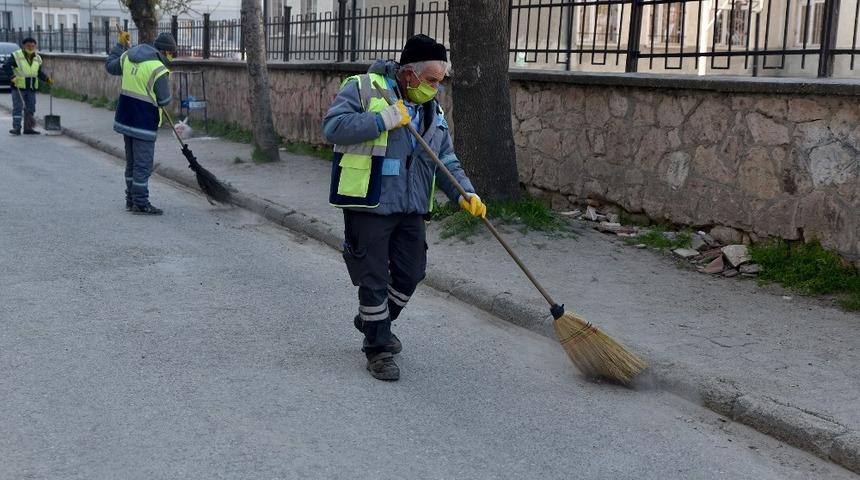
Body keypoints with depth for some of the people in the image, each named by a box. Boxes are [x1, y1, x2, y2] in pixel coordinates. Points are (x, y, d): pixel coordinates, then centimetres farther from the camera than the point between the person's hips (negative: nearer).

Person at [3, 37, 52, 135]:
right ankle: (16, 128, -7)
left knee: (30, 108, 8)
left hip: (32, 88, 5)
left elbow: (39, 72, 20)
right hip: (18, 87, -5)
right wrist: (12, 77, -23)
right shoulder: (16, 55, -7)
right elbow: (6, 66, -12)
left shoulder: (37, 58, 10)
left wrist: (47, 79, 6)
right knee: (18, 108, -7)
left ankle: (28, 128, 16)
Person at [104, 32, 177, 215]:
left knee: (131, 162, 18)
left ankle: (131, 200, 26)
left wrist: (120, 45, 34)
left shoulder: (128, 56, 4)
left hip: (126, 118, 8)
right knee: (143, 165, -2)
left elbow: (110, 66, 24)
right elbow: (164, 100, -10)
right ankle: (141, 204, 2)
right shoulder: (158, 69, -18)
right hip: (144, 123, -8)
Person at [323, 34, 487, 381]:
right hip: (369, 207, -7)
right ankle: (378, 349, 16)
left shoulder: (432, 109, 12)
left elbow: (446, 161, 13)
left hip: (411, 209, 7)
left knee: (410, 274, 15)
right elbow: (333, 127, -20)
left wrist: (464, 194, -3)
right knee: (374, 279, 0)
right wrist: (385, 119, -24)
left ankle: (373, 323, 40)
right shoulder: (364, 88, -8)